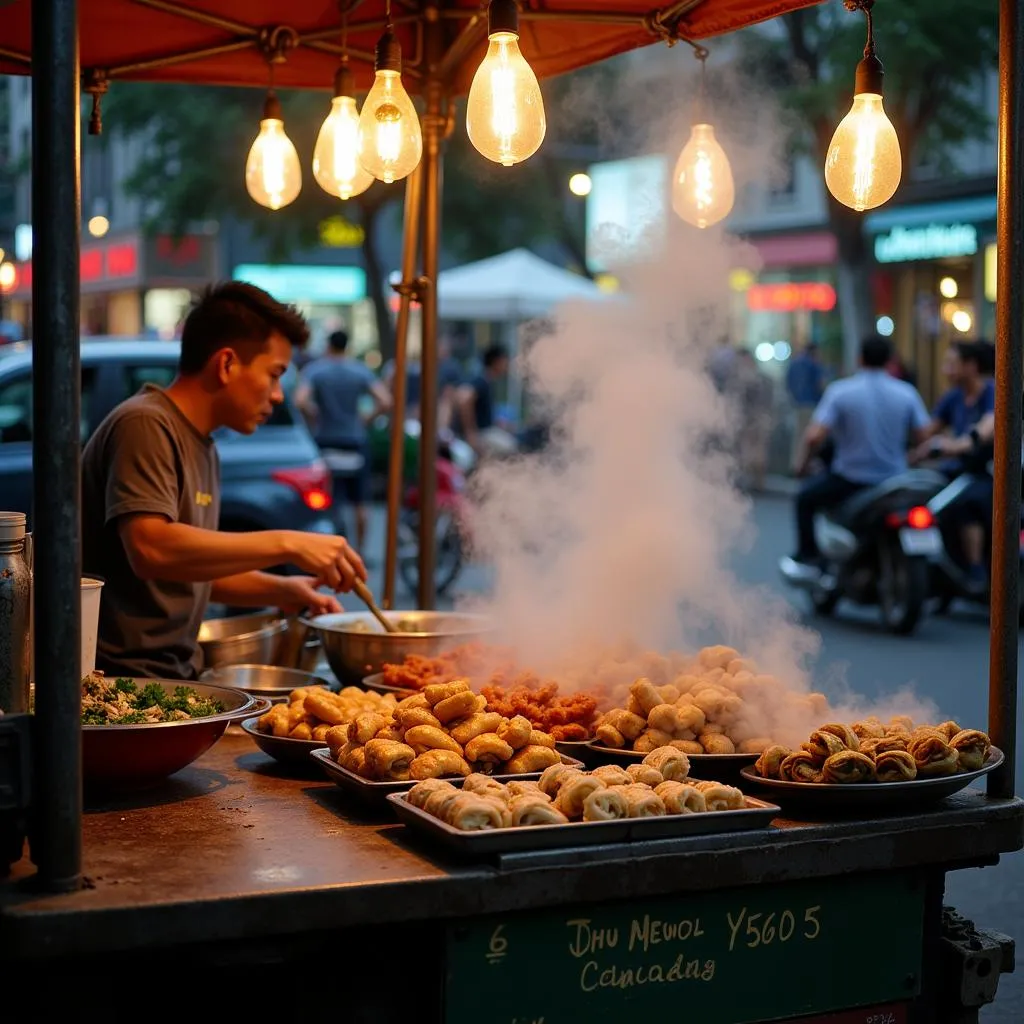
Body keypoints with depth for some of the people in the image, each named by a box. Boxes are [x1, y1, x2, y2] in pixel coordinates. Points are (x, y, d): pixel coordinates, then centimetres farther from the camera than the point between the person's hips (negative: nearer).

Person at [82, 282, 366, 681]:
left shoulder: (203, 448, 17)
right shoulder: (146, 425, -12)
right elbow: (150, 549, -26)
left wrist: (279, 591, 9)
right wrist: (287, 545, -24)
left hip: (173, 674, 9)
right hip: (122, 677, -9)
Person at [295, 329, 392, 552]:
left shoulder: (314, 370, -5)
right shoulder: (361, 370, -1)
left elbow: (300, 401, -22)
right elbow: (385, 402, -11)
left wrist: (313, 417, -4)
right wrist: (367, 418, 4)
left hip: (325, 441, -1)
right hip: (355, 441, 1)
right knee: (359, 502, 12)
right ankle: (360, 549, 19)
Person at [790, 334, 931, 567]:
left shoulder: (840, 391, -12)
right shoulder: (907, 393, -4)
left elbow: (814, 436, -18)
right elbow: (920, 436, -1)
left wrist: (802, 464, 1)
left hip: (850, 480, -3)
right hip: (893, 482, 3)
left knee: (805, 498, 25)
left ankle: (808, 555, 22)